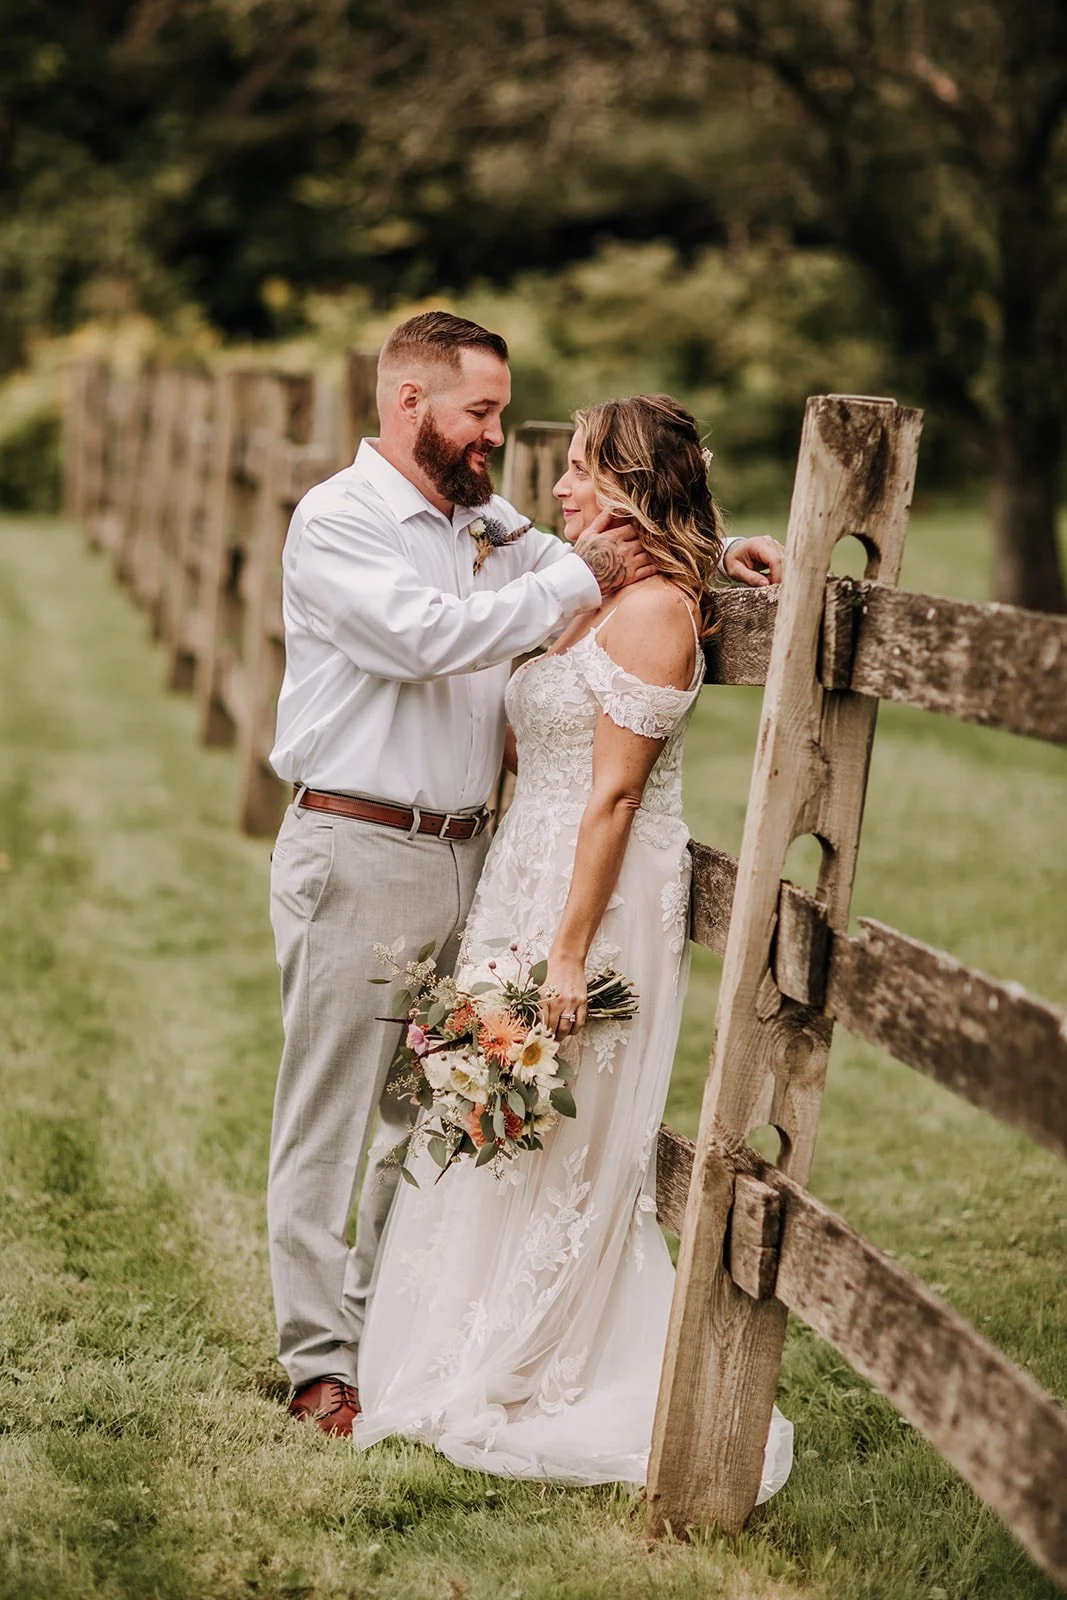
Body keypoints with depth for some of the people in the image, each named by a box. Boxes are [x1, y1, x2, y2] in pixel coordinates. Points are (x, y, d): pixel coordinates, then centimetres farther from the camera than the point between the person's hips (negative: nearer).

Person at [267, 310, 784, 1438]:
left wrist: (704, 564, 8)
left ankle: (388, 1322, 26)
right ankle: (320, 1361, 7)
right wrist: (578, 578, -19)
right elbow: (424, 635, -22)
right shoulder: (336, 521, -8)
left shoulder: (485, 525, 13)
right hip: (356, 857, -7)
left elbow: (599, 565, 26)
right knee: (330, 1113, 0)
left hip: (461, 855, 7)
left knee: (429, 1110, 13)